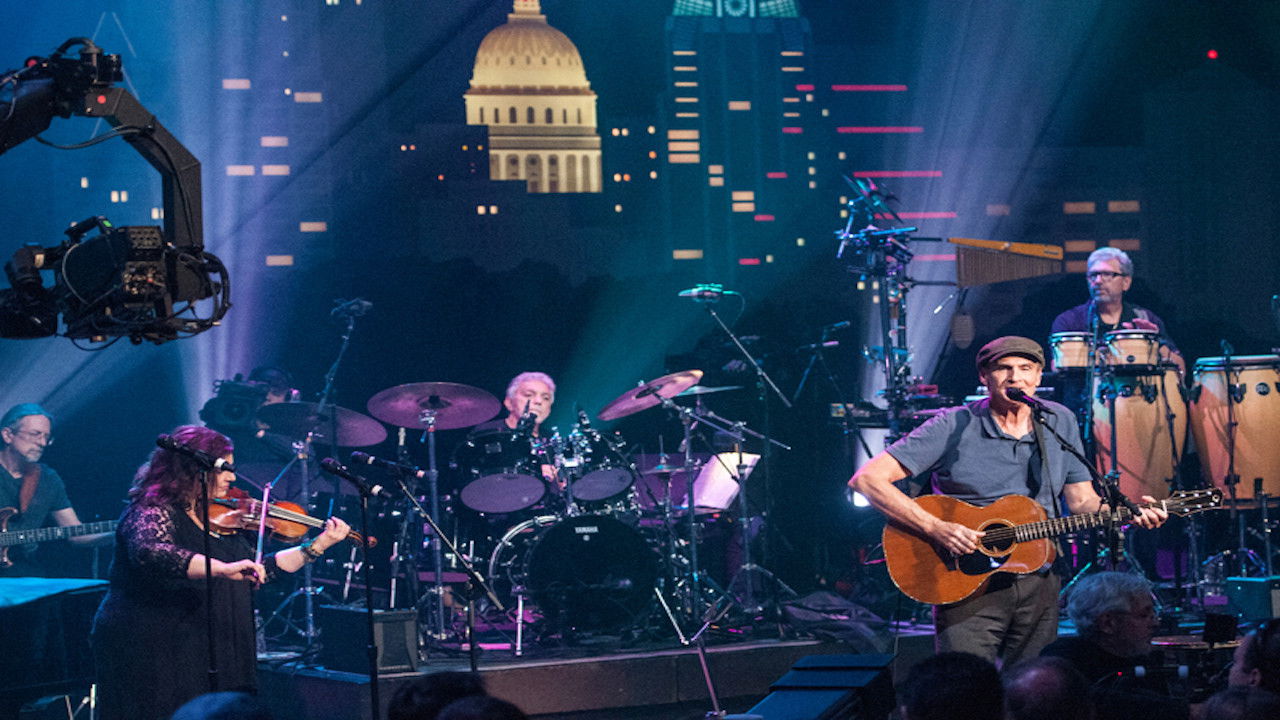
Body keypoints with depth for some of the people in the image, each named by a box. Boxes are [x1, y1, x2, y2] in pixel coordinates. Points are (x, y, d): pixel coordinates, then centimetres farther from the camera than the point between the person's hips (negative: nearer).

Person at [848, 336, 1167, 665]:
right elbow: (866, 479, -15)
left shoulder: (1059, 423, 8)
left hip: (1039, 588, 4)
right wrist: (935, 528, -24)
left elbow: (1082, 501, 11)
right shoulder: (953, 427, -9)